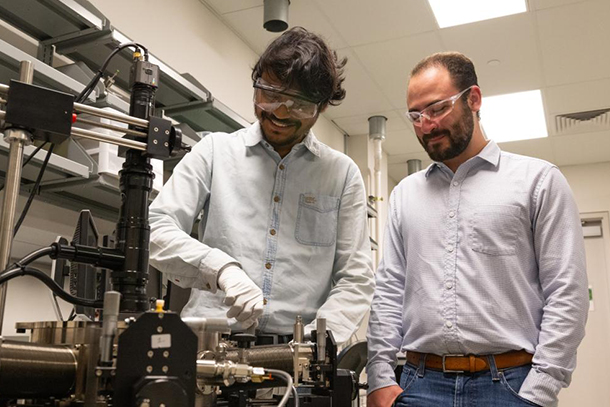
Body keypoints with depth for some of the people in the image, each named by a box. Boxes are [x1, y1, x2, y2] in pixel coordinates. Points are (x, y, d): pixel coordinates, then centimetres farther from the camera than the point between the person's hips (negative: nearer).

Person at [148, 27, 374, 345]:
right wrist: (222, 269, -16)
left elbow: (356, 279, 6)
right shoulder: (214, 151, 7)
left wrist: (314, 343, -9)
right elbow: (156, 230, 1)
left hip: (299, 350, 1)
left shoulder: (343, 173, 8)